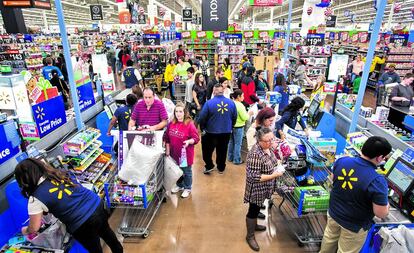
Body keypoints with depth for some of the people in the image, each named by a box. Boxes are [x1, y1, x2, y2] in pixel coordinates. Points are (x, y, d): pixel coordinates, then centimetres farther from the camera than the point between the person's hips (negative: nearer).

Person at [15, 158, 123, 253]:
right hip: (97, 204, 6)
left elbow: (34, 229, -4)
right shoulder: (58, 173, 2)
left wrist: (25, 230, 20)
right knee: (106, 232, 34)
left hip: (84, 225, -6)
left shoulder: (36, 198, -13)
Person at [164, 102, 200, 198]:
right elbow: (167, 138, 8)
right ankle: (180, 185, 44)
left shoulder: (190, 125, -17)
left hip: (185, 154, -5)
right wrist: (167, 150, 6)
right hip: (174, 153, 5)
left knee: (187, 171, 11)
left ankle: (187, 188, 31)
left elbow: (196, 138, -14)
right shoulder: (171, 124, 0)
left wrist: (189, 141, -31)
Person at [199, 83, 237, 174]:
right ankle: (221, 168, 33)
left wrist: (202, 129, 1)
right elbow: (234, 117, 3)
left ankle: (209, 166, 22)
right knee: (222, 151, 19)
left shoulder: (209, 102, -16)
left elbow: (202, 118, -14)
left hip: (211, 132, -3)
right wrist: (230, 127, 18)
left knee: (207, 149, 19)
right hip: (226, 132, 3)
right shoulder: (231, 102, -6)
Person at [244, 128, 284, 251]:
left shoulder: (268, 147, -5)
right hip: (256, 189, -8)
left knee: (257, 208, 28)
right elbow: (255, 177, -30)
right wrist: (274, 175, -26)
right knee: (253, 210, 11)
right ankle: (250, 236, 32)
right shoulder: (255, 154, -33)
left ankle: (253, 225, 52)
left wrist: (277, 163, -2)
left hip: (263, 188, 8)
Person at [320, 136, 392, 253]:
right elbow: (381, 214, -23)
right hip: (354, 225, -4)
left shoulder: (342, 160, -17)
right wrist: (386, 205, -2)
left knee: (329, 238, 31)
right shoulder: (377, 181, -32)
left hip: (333, 213, 5)